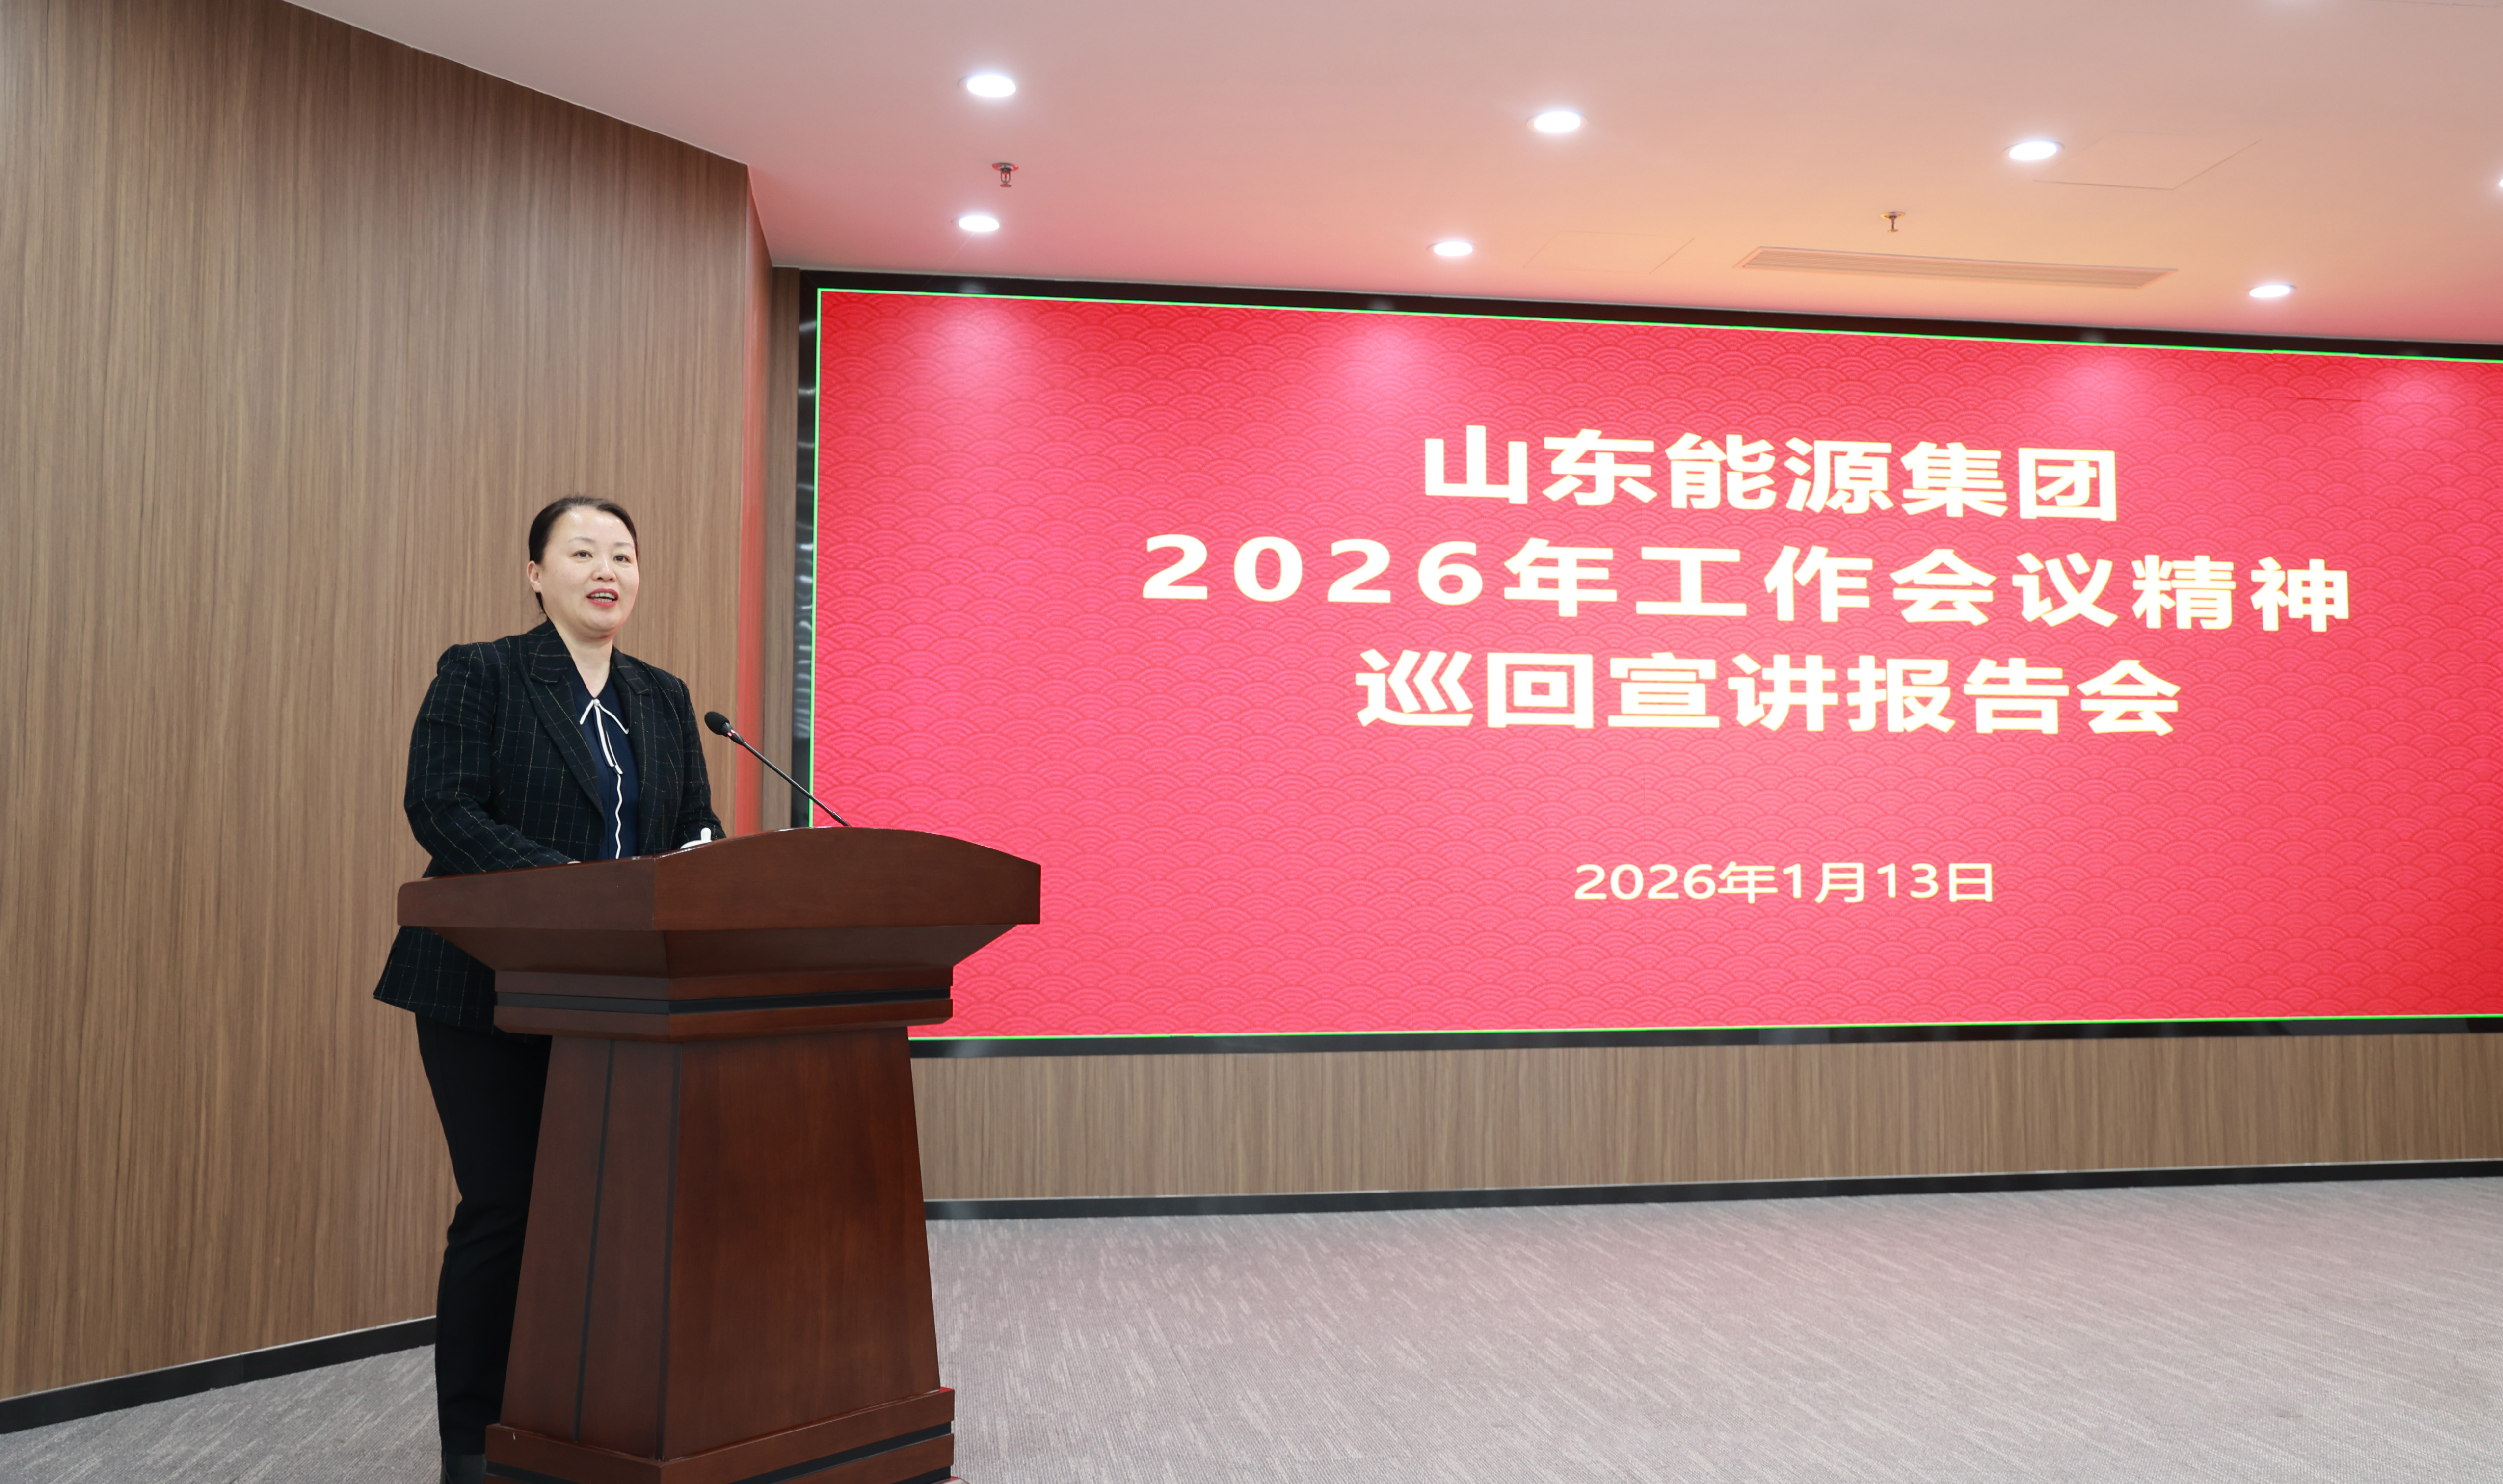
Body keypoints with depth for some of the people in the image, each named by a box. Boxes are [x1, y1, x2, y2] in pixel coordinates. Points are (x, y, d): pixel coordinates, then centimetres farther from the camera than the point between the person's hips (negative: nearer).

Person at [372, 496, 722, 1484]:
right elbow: (441, 810, -12)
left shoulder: (665, 700, 15)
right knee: (503, 1207, -1)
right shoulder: (478, 675, 0)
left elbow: (700, 827, 12)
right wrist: (567, 883, -23)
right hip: (495, 986, -4)